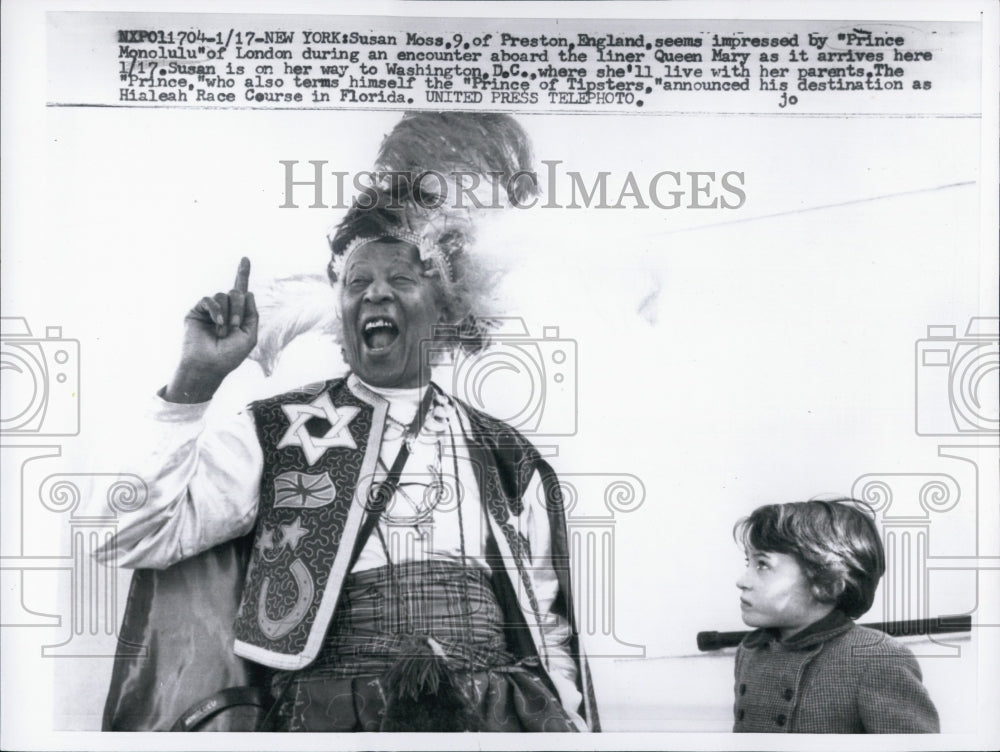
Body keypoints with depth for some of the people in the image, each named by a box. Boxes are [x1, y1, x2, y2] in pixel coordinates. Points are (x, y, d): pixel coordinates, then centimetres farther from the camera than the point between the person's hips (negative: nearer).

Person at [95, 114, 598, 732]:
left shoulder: (506, 456, 18)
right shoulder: (274, 432, 12)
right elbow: (135, 538, 0)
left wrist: (575, 727, 7)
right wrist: (196, 378, -5)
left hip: (501, 714, 2)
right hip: (336, 715, -2)